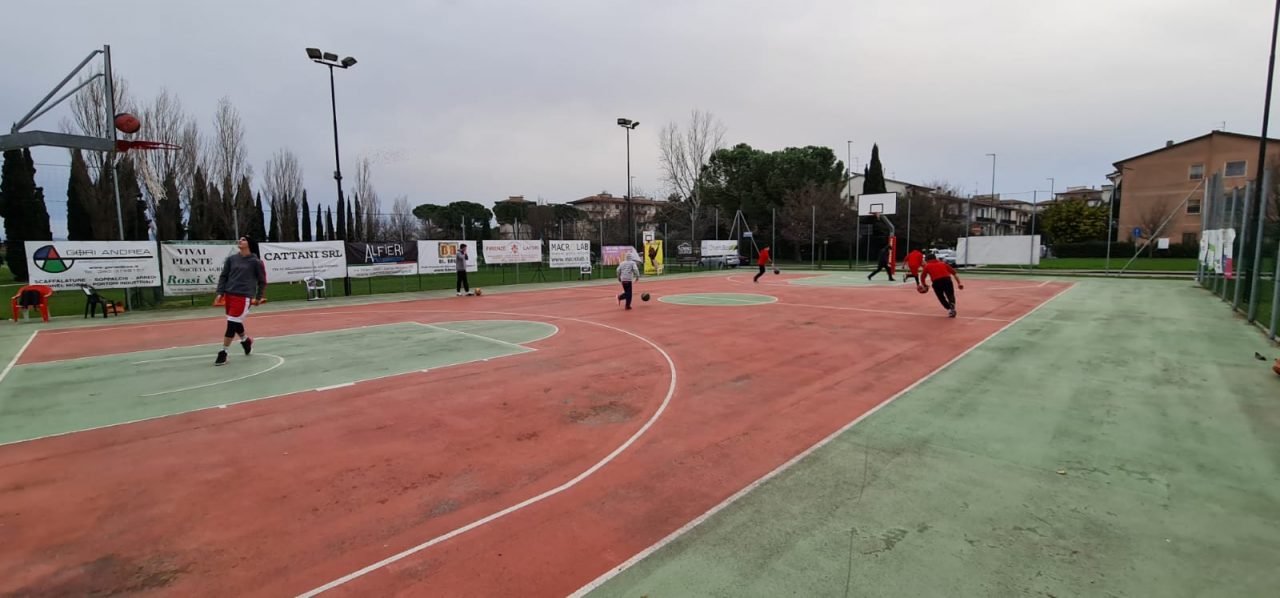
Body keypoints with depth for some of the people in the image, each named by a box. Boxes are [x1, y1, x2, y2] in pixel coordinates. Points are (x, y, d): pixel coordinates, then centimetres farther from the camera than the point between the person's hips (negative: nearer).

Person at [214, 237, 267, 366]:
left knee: (232, 324, -9)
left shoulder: (255, 262, -1)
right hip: (229, 295, 5)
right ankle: (247, 340, 40)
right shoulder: (231, 259, 9)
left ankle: (223, 353, -1)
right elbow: (223, 276, 12)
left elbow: (262, 281, 4)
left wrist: (258, 297, 2)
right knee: (235, 324, 13)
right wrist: (220, 292, 1)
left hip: (243, 297, -5)